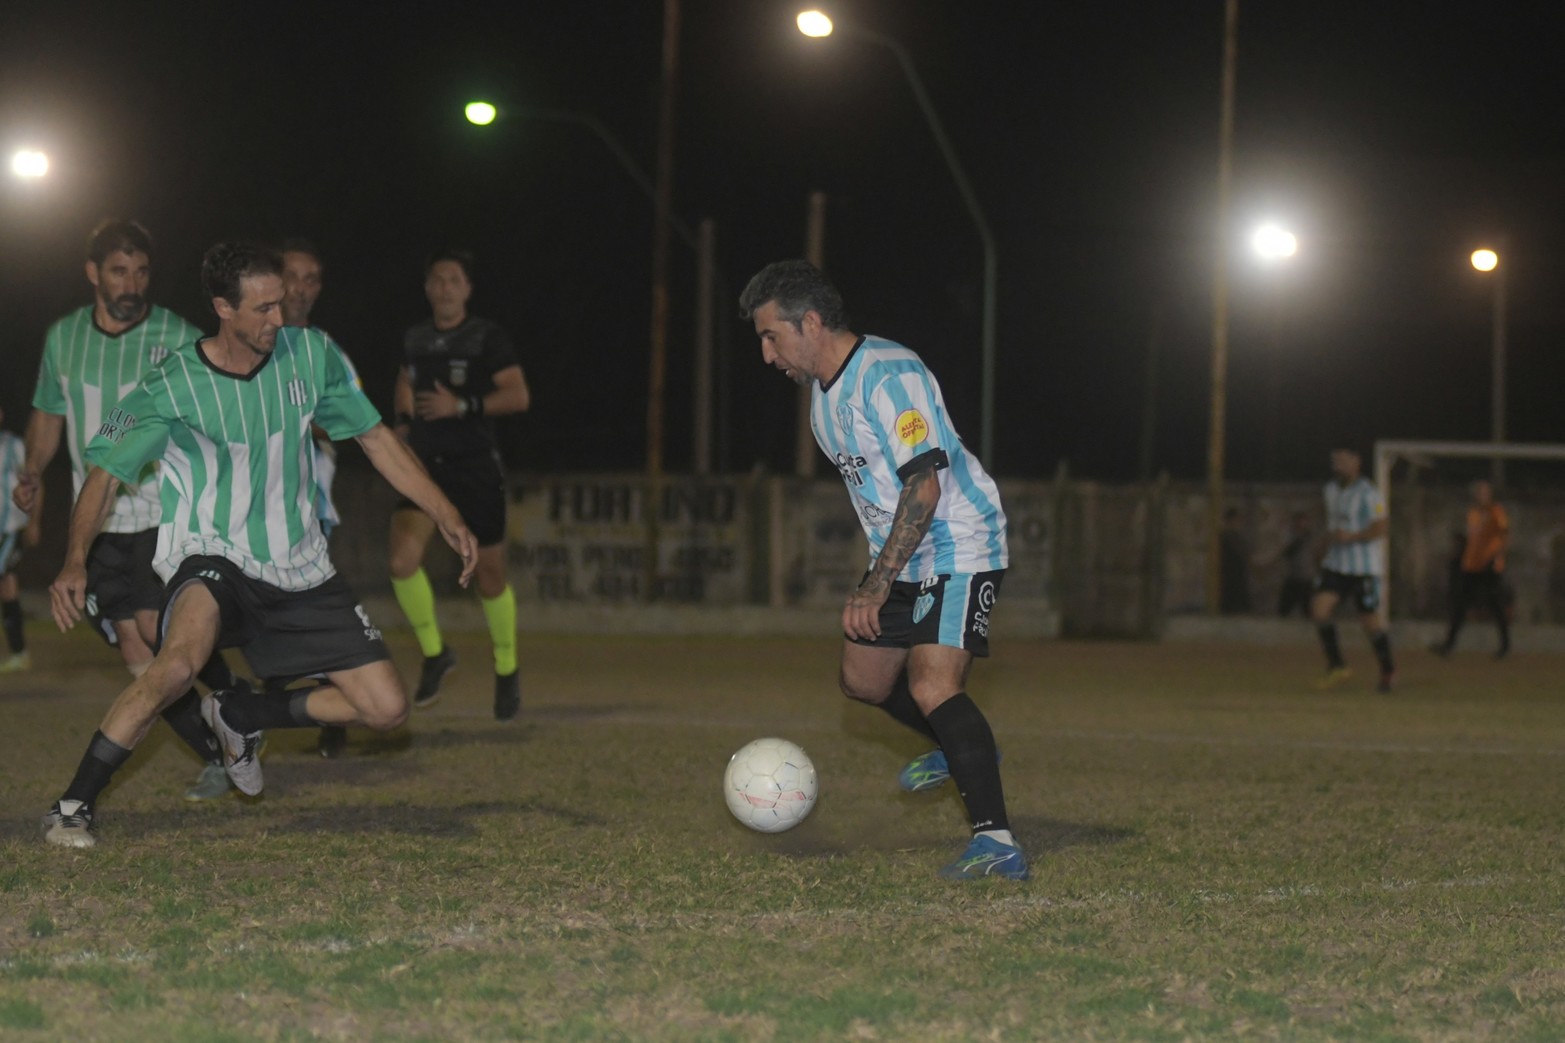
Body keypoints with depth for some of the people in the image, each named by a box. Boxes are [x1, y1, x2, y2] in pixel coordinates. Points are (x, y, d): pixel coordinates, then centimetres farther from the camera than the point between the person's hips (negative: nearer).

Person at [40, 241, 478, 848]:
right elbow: (106, 474, -8)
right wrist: (75, 561, -24)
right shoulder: (170, 389, -12)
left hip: (300, 571, 5)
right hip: (212, 561, -5)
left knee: (386, 709, -1)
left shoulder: (309, 355, -2)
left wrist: (446, 516, 6)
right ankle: (74, 806, -23)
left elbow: (376, 438, 9)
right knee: (179, 664, -36)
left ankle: (240, 716, 20)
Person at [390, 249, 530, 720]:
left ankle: (507, 672, 28)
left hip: (475, 467, -3)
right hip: (423, 465, 3)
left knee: (490, 574, 7)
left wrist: (462, 405, -22)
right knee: (402, 562, -18)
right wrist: (403, 419, 10)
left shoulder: (488, 338, -6)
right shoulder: (414, 339, 9)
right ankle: (434, 653, 4)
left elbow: (519, 396, -12)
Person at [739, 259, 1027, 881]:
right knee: (862, 680, 17)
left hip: (958, 549, -10)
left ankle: (996, 843, -26)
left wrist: (875, 587, -32)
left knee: (932, 687, -23)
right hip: (901, 556, 10)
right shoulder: (823, 386, 8)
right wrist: (878, 579, 24)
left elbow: (924, 484, -30)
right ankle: (960, 749, 42)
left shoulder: (887, 376, -23)